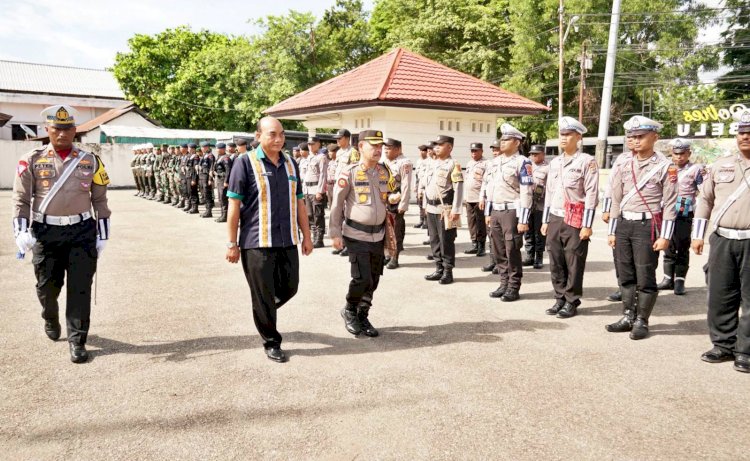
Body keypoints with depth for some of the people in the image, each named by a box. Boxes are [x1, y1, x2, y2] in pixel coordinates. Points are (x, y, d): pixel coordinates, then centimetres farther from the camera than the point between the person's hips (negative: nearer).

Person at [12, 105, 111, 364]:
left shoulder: (90, 161, 5)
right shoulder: (32, 161, 2)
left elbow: (100, 200, 9)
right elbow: (21, 199, 1)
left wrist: (102, 235, 6)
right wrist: (22, 232, -11)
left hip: (82, 231, 0)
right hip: (46, 232, 0)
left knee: (79, 289, -1)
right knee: (47, 286, 13)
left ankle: (77, 341, 10)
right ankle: (50, 319, 45)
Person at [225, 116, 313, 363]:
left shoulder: (290, 164, 12)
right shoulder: (245, 162, -5)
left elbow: (299, 202, 16)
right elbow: (234, 205, -7)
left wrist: (306, 236, 14)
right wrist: (232, 243, -8)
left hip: (287, 241, 5)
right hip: (257, 243, -5)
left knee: (289, 288, 12)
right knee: (263, 295, 4)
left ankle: (263, 312, 41)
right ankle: (271, 342, 21)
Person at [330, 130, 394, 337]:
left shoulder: (385, 172, 7)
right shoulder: (349, 172, -10)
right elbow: (337, 204, -5)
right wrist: (335, 233, -7)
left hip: (378, 235, 6)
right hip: (356, 235, -5)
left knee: (374, 280, 9)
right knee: (362, 279, -10)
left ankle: (362, 316, 27)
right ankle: (349, 311, 17)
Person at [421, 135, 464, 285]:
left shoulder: (453, 164, -8)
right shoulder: (433, 164, 15)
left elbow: (458, 188, -13)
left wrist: (456, 210, -19)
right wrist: (427, 204, 18)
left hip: (445, 209, -8)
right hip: (431, 209, 8)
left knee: (446, 241, -2)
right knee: (434, 240, 12)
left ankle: (448, 272, 7)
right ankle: (439, 270, 22)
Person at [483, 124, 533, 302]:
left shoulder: (522, 162, -10)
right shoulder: (496, 161, 14)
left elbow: (526, 193, -14)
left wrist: (523, 220, -17)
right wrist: (488, 212, 16)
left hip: (512, 212, -7)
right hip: (496, 211, 7)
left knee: (512, 252, 0)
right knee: (499, 252, 11)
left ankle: (514, 288, 11)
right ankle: (504, 284, 23)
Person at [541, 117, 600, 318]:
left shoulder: (587, 161, -6)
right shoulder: (554, 162, 14)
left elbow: (591, 195, -10)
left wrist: (587, 225, -15)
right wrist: (545, 220, 14)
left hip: (575, 221, -6)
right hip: (555, 219, 6)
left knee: (574, 264, 2)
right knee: (555, 263, 9)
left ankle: (572, 302, 13)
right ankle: (560, 299, 21)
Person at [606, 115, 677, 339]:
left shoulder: (665, 166, -4)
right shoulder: (624, 165, 9)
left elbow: (670, 203, -6)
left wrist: (665, 236, -11)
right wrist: (612, 231, 10)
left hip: (647, 226, -5)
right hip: (624, 224, 5)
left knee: (645, 277, 1)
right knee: (626, 275, 11)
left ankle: (642, 321, 12)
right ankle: (628, 317, 22)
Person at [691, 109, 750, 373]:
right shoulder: (721, 165, 11)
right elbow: (705, 200, 14)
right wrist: (698, 235, 9)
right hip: (722, 240, 3)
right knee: (720, 295, 8)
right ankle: (724, 345, 21)